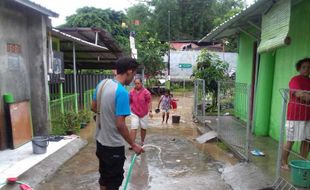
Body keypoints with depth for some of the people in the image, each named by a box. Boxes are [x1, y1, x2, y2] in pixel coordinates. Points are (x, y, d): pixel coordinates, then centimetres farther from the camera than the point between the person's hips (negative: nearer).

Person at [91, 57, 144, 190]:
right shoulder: (122, 92, -26)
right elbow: (120, 125, -26)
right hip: (113, 145, -8)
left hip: (100, 140, 8)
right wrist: (133, 145, -15)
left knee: (104, 175, 24)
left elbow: (94, 107, 12)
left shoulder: (102, 83, -1)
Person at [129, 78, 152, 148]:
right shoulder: (132, 92, 0)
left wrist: (150, 111, -15)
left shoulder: (146, 92, -8)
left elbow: (149, 102, -8)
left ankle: (142, 142, 30)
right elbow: (129, 102, 10)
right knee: (134, 128, -8)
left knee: (143, 128, 12)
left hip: (144, 113, 0)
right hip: (134, 113, 1)